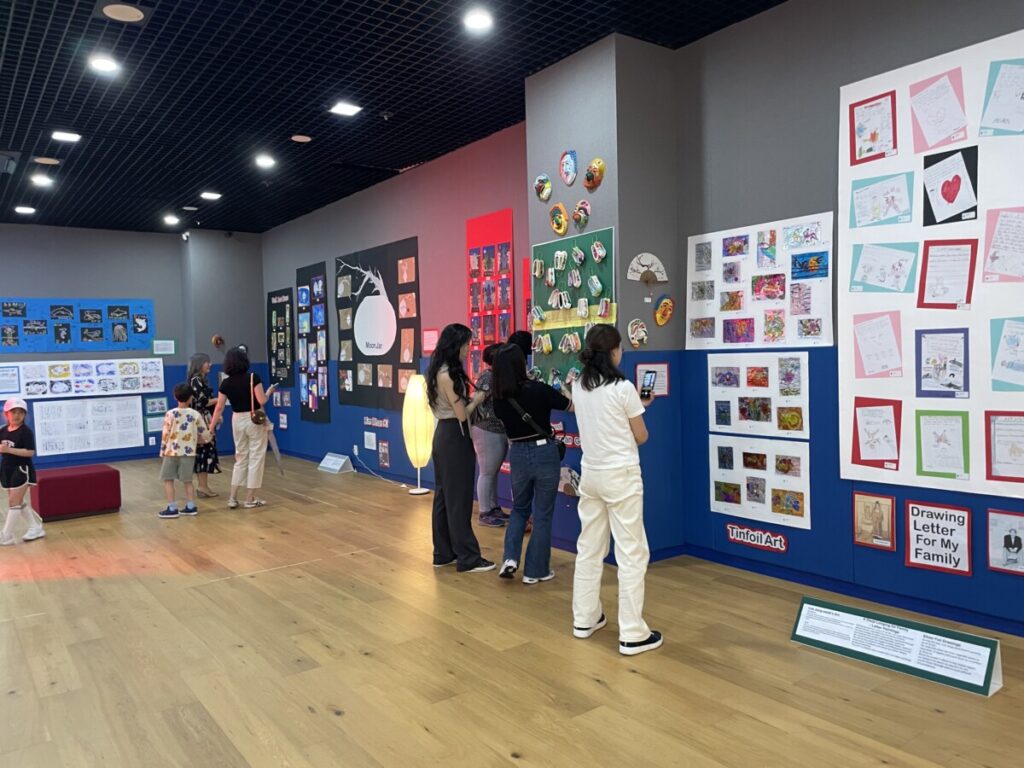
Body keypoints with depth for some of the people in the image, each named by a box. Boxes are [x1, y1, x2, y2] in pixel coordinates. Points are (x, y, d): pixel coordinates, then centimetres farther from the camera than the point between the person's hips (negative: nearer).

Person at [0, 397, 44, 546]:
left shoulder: (26, 431, -14)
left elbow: (30, 452, -21)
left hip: (21, 470, -8)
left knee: (14, 503, -3)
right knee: (20, 502, 14)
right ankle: (36, 528, 25)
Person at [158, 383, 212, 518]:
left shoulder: (170, 414, -7)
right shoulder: (196, 414, -3)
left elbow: (165, 435, -6)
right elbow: (205, 436, 1)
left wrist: (163, 452, 4)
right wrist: (197, 440, 22)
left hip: (172, 452, -2)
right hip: (189, 452, 2)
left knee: (168, 479, 7)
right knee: (187, 480, 13)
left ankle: (172, 508, 4)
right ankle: (190, 506, 13)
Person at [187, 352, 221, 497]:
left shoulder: (202, 379, 16)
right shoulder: (195, 380, -12)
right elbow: (202, 402, -17)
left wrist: (216, 415, 13)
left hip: (206, 421, 9)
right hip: (201, 421, -9)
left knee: (206, 451, 10)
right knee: (204, 451, -6)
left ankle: (203, 486, 14)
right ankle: (203, 486, -3)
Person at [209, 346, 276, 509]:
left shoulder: (226, 383, -1)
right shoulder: (253, 377, -12)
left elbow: (219, 408, 0)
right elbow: (262, 400, -18)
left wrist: (210, 428, 7)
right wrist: (269, 391, 2)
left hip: (237, 421, 4)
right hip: (255, 421, -4)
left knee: (240, 458, 17)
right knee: (256, 458, 6)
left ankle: (232, 498, 16)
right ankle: (250, 499, 10)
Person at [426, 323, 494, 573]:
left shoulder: (442, 372, 10)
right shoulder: (447, 375, -19)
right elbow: (461, 414, -17)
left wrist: (471, 398, 1)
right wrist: (478, 399, -4)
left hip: (444, 435, 10)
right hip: (454, 437, -10)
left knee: (444, 496, 14)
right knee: (459, 498, -2)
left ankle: (443, 553, 24)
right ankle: (468, 558, 7)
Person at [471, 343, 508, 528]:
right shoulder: (486, 378, -18)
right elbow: (486, 410, -21)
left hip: (499, 431, 8)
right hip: (488, 432, -8)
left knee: (494, 472, 16)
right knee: (487, 473, 2)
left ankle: (493, 508, 27)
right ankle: (484, 514, 12)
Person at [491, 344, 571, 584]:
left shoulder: (498, 397, -4)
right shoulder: (538, 389, -16)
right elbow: (571, 406, -2)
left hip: (517, 455, 4)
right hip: (545, 453, -3)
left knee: (519, 509, 24)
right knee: (542, 514, 9)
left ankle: (510, 558, 8)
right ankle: (536, 571, 16)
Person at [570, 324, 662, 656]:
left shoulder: (578, 388, 4)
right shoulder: (623, 388, -14)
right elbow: (641, 437, -5)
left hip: (590, 474, 6)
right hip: (621, 476, -6)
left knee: (589, 547, 15)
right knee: (632, 553, 0)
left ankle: (584, 618, 25)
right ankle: (632, 634, 4)